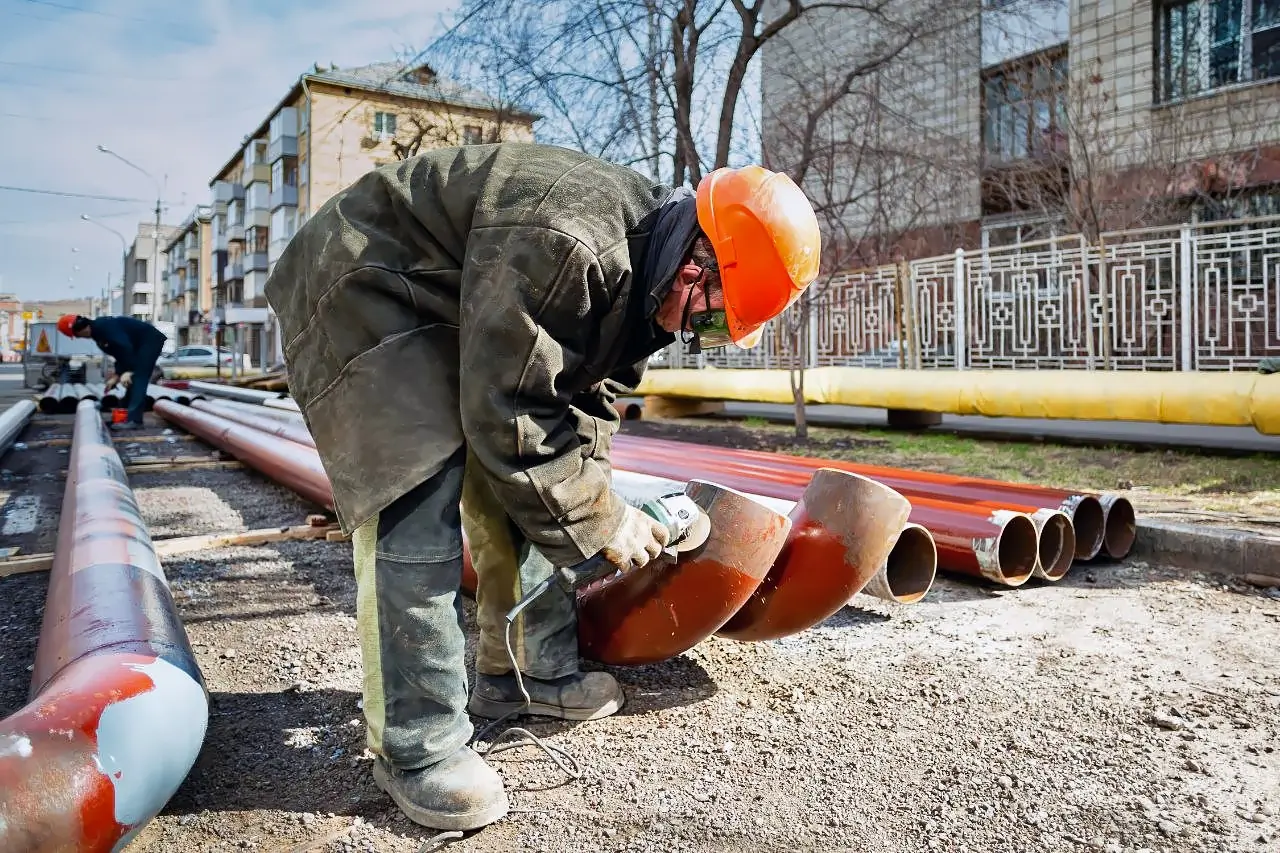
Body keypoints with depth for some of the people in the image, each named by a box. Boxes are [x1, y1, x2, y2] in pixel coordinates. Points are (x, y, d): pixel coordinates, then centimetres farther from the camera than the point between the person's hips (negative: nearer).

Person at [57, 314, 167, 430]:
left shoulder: (103, 326, -20)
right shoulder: (98, 332, 12)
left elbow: (125, 346, -29)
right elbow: (119, 353, 13)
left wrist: (128, 371, -30)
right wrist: (117, 375, 4)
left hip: (150, 341, -11)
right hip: (140, 345, 11)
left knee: (138, 379, -16)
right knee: (132, 379, 10)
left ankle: (133, 420, -21)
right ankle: (126, 415, 13)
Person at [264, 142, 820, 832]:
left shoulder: (642, 261, -3)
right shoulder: (561, 243, -35)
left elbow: (587, 394, 6)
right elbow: (510, 419, -32)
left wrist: (595, 492, -5)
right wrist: (601, 521, -22)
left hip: (454, 318, 9)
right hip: (361, 294, -9)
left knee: (522, 492, 6)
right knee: (417, 516, -19)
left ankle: (529, 671, 20)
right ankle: (413, 748, -7)